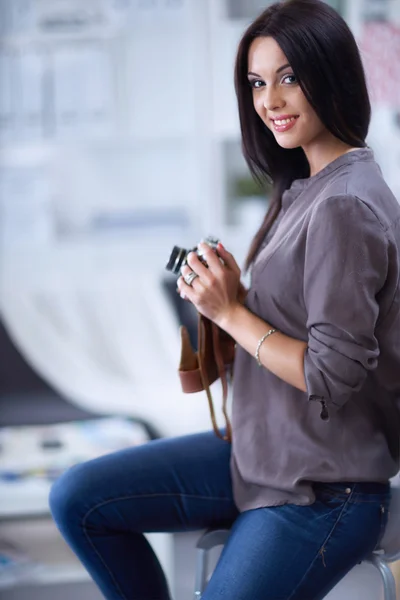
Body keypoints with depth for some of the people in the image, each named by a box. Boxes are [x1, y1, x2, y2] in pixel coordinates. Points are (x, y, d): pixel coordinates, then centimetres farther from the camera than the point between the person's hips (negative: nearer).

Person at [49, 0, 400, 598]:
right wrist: (230, 292, -4)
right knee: (77, 499, 6)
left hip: (319, 493, -9)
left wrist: (231, 312, -16)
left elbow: (333, 374, -24)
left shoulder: (345, 206, -23)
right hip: (261, 453, 9)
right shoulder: (306, 187, 8)